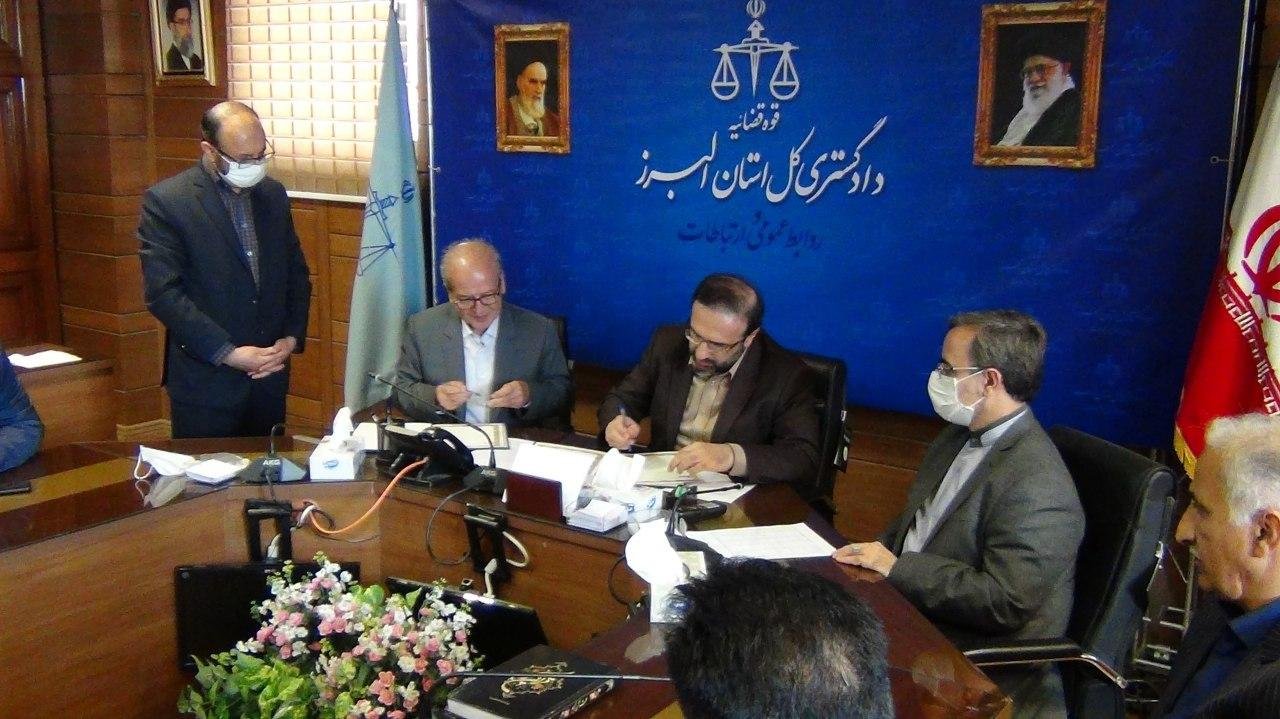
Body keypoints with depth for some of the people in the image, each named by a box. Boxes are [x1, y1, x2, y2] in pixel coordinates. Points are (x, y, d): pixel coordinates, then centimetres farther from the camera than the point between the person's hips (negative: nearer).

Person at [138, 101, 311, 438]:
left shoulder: (273, 193, 8)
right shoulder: (165, 201, -9)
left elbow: (296, 273, 13)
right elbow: (163, 293, -15)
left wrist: (292, 337, -1)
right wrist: (227, 353, -18)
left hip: (269, 375, 5)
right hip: (205, 382, -5)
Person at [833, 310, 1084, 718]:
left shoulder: (1036, 487, -23)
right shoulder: (962, 436, 8)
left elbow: (1004, 603, -26)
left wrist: (897, 568, -21)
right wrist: (872, 556, -3)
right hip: (909, 613, 8)